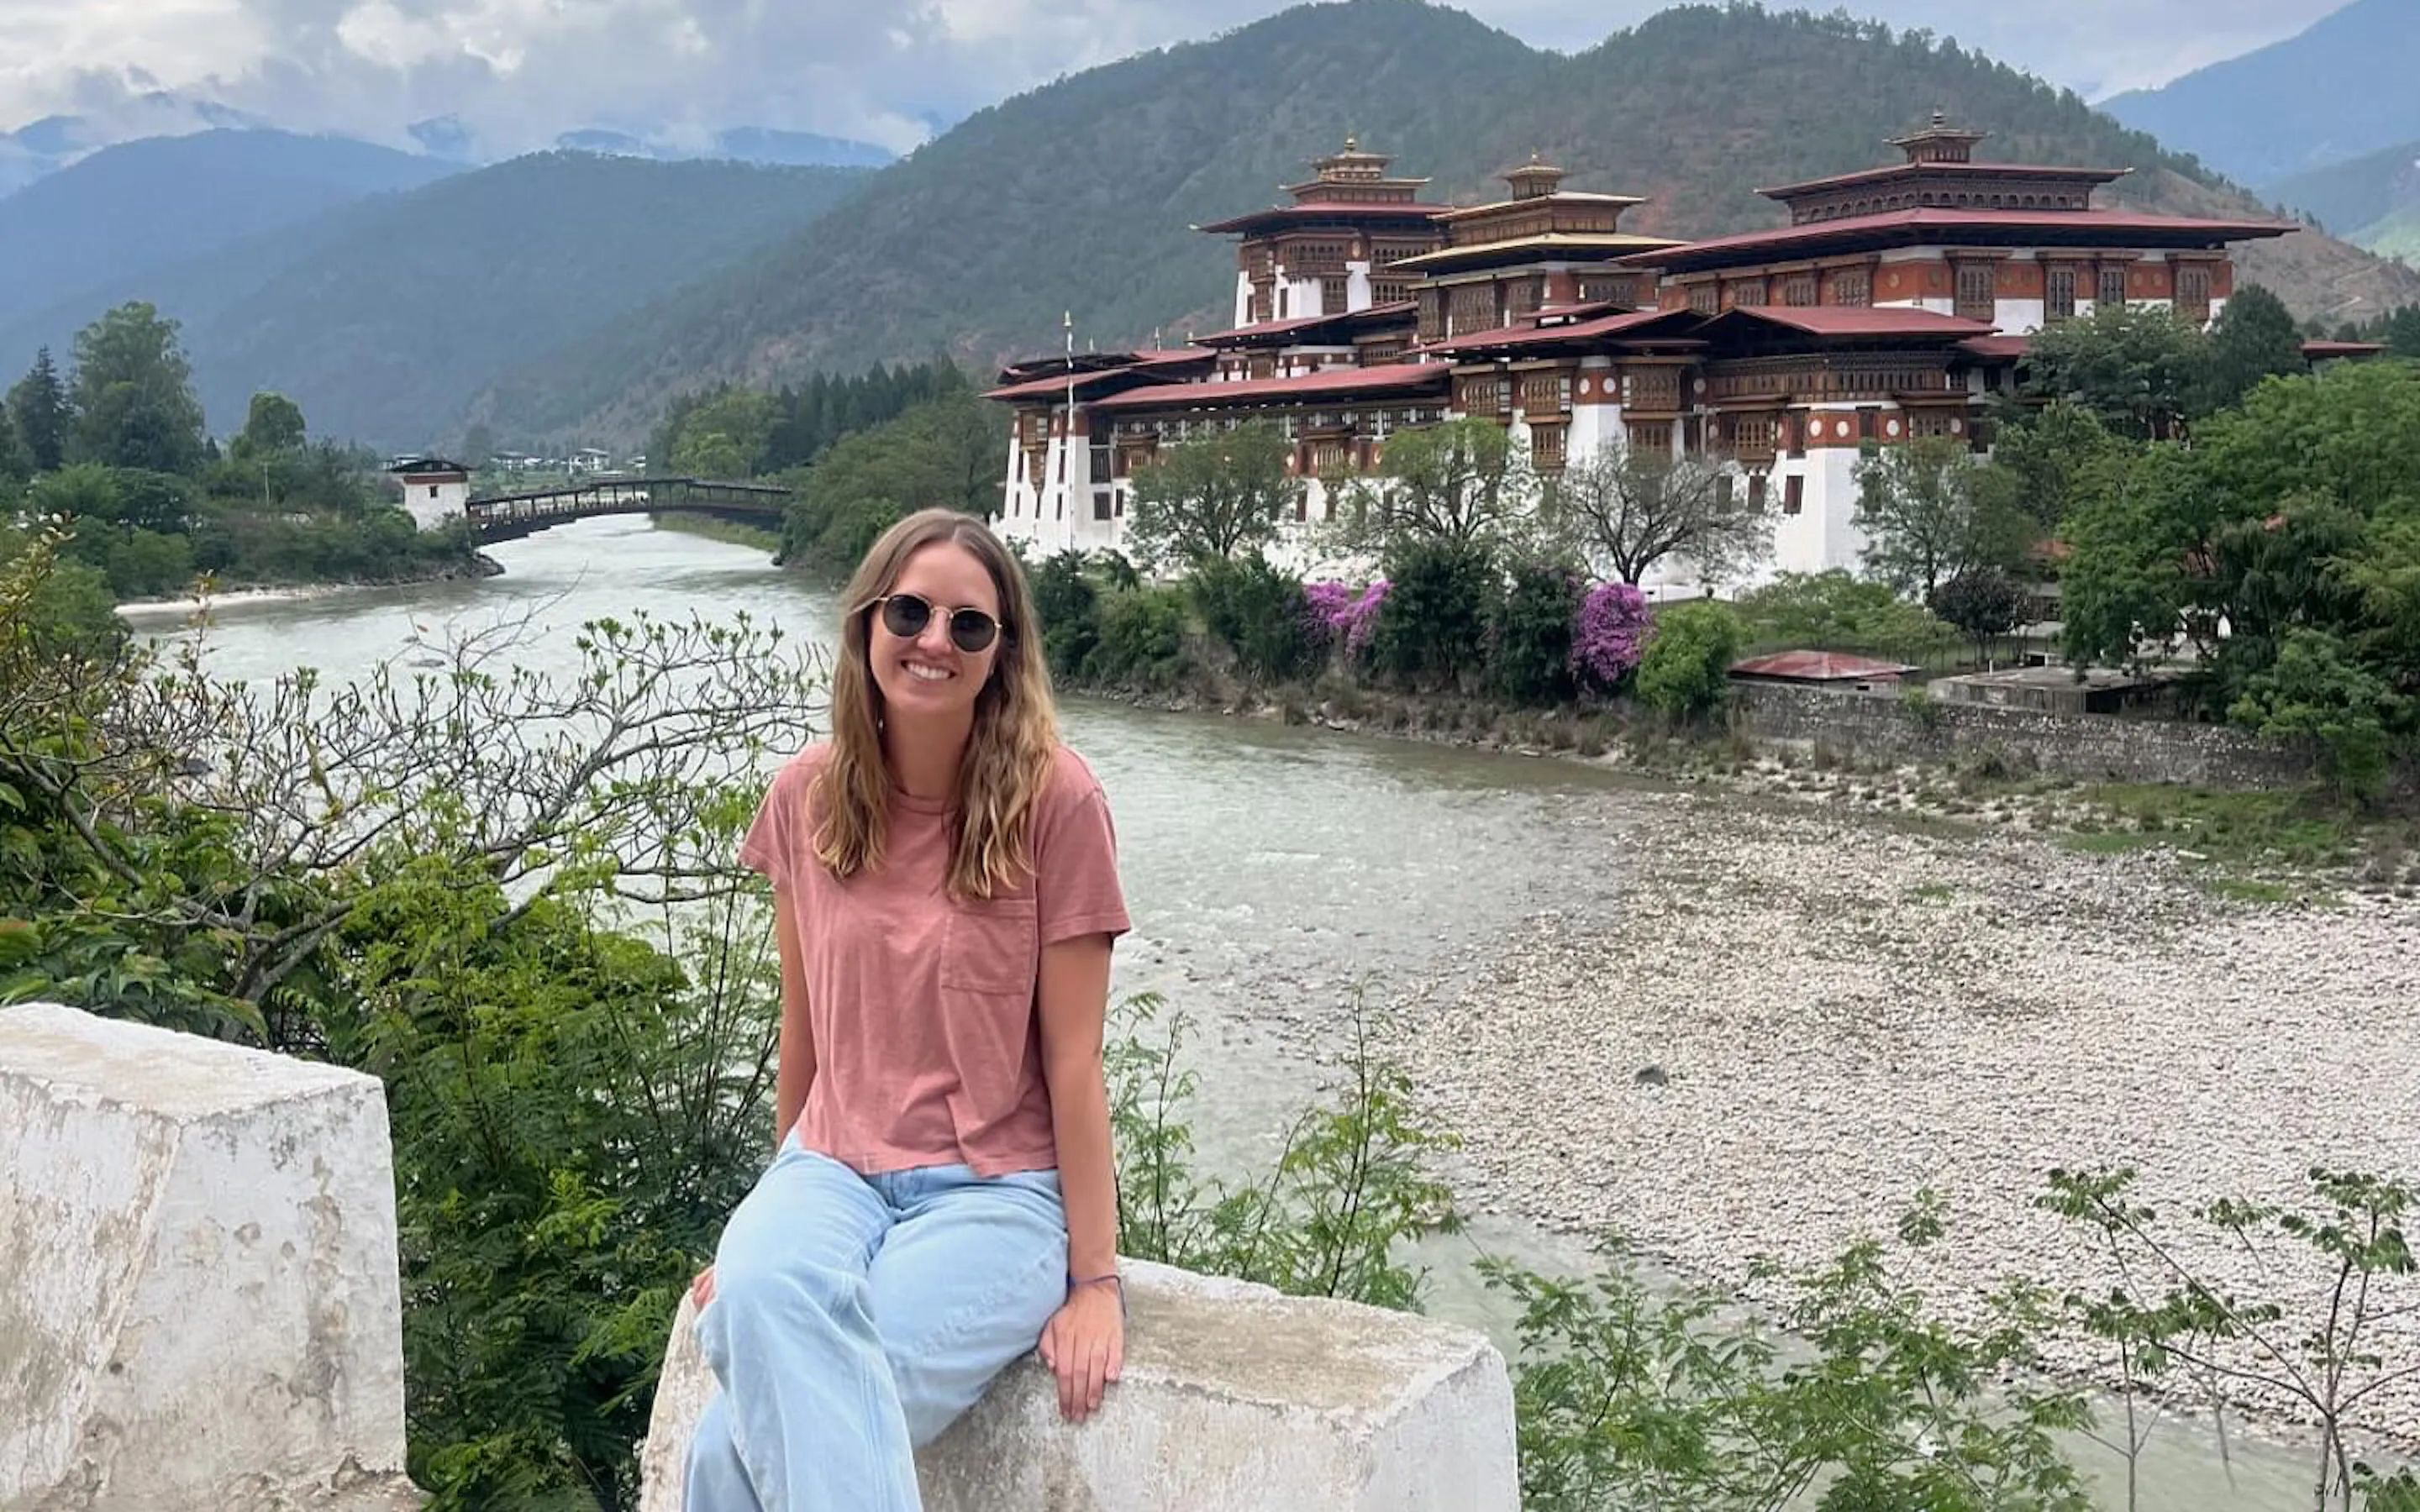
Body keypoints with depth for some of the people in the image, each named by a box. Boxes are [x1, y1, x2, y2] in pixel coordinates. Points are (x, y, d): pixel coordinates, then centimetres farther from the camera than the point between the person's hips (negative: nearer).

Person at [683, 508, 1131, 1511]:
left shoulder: (1053, 799, -11)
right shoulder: (808, 794, 1)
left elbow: (1072, 1058, -8)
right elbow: (804, 1024, 11)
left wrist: (1095, 1278, -7)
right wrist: (778, 1213, 18)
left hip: (996, 1190, -3)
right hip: (833, 1168, 4)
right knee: (759, 1296, -33)